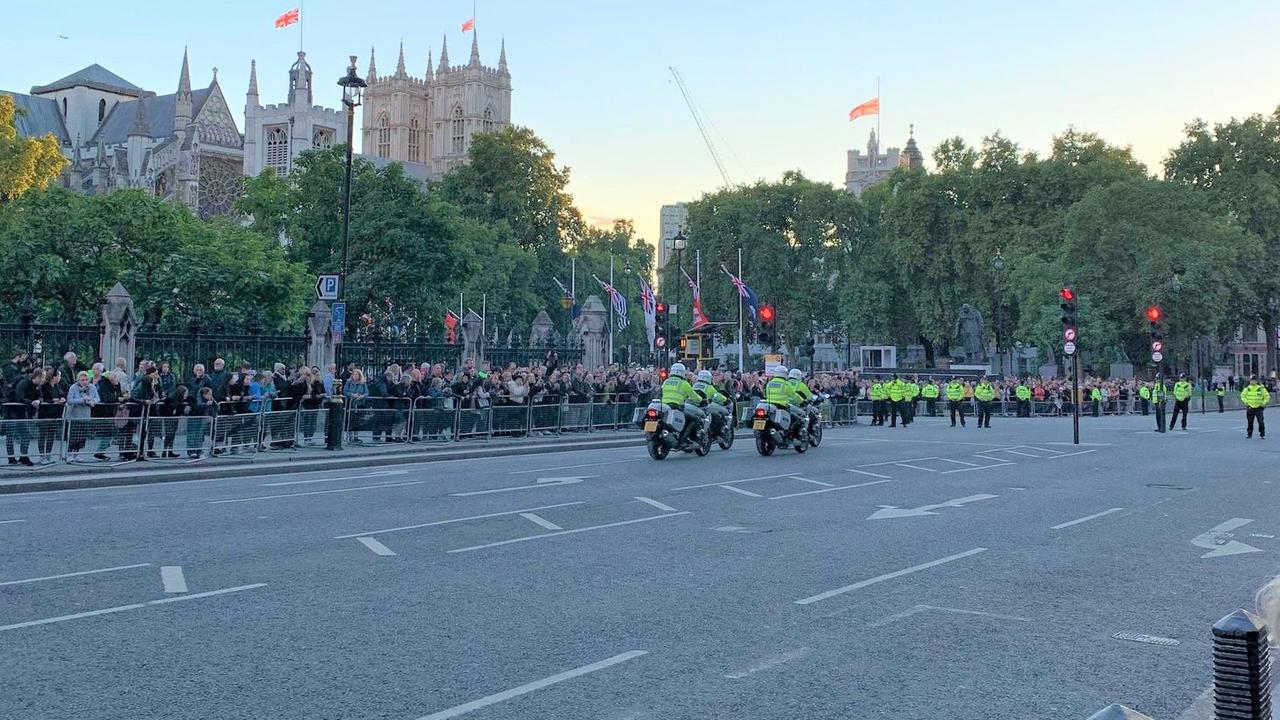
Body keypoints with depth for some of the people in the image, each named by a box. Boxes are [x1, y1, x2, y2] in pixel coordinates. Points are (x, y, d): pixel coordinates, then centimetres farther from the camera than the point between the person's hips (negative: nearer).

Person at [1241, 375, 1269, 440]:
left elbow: (1267, 396, 5)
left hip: (1259, 408, -2)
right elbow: (1242, 395, 16)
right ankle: (1249, 434, 20)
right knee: (1249, 422, 9)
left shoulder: (1261, 389, -3)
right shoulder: (1247, 389, 3)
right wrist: (1245, 402, 3)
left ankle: (1262, 434, 2)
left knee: (1261, 422, -7)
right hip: (1250, 408, 2)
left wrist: (1263, 403, -5)